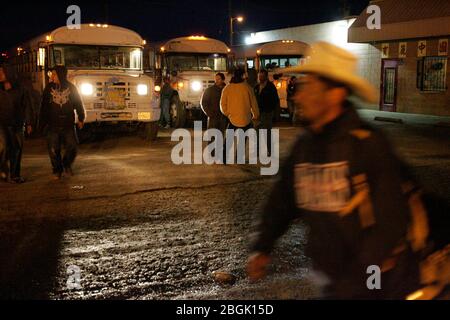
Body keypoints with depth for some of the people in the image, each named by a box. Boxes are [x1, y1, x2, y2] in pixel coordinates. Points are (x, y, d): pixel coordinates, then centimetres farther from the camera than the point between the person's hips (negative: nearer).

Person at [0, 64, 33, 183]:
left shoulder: (20, 90, 2)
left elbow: (27, 106, 3)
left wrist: (28, 123, -5)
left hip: (16, 125, 0)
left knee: (17, 149, 1)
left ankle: (14, 175, 14)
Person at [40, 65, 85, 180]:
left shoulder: (71, 88, 1)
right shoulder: (49, 88, 2)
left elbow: (78, 104, 6)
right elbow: (44, 107, 5)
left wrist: (81, 119, 2)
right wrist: (42, 123, 2)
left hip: (68, 124, 0)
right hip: (53, 125, 0)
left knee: (72, 146, -2)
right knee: (53, 150, 2)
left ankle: (67, 165, 24)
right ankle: (57, 170, 19)